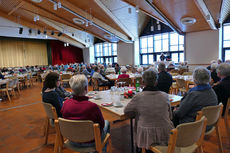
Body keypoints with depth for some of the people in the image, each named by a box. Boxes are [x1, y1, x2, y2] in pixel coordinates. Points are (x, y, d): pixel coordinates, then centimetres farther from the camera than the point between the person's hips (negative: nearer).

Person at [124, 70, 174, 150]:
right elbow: (169, 115, 7)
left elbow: (126, 111, 0)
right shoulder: (165, 96, -7)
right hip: (165, 136, 3)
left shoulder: (138, 97, -15)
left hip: (146, 137, -2)